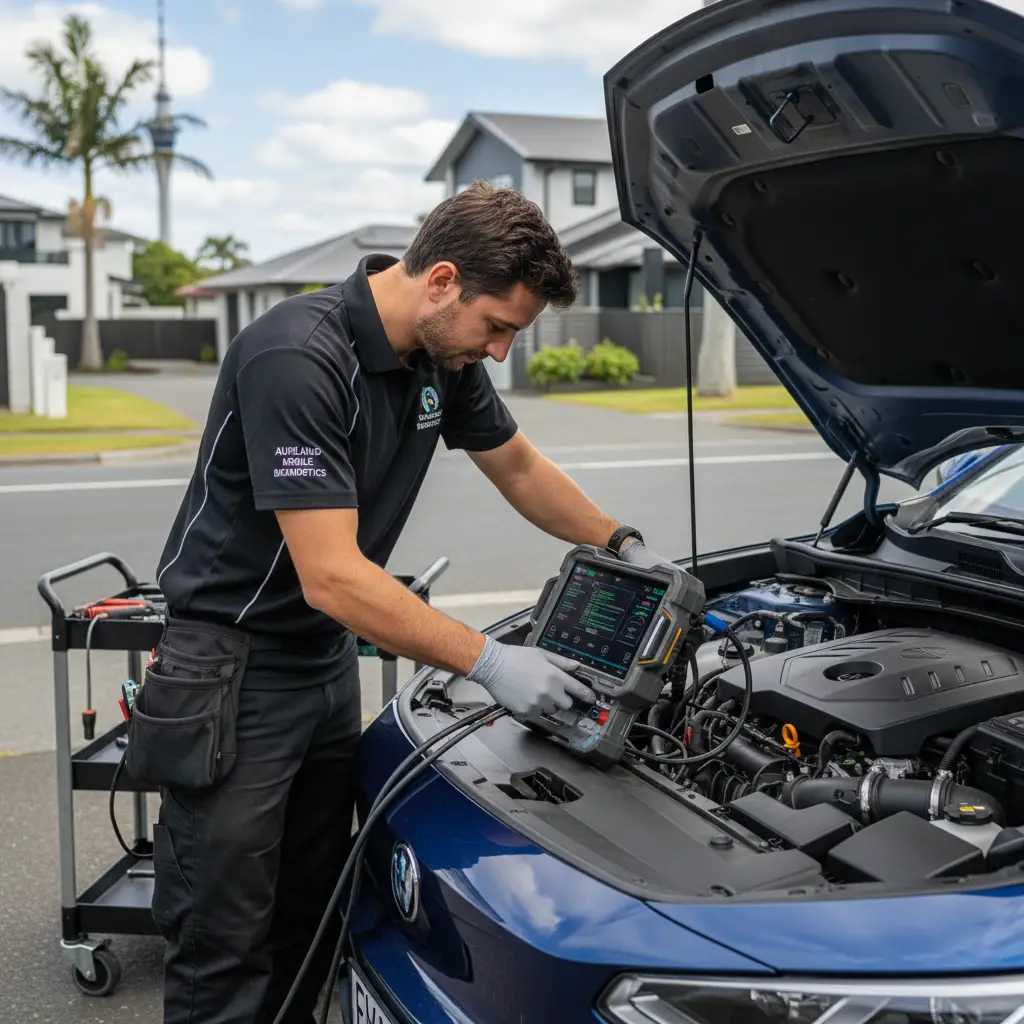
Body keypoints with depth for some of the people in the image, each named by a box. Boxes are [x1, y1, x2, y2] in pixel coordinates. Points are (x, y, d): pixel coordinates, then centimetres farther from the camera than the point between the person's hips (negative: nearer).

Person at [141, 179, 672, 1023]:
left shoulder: (443, 356, -1)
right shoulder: (297, 358, -28)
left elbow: (519, 466, 17)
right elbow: (332, 577, -31)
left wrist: (624, 543, 11)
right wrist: (489, 662, -28)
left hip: (329, 661, 8)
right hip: (232, 671, -8)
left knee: (309, 923, 16)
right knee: (226, 947, 1)